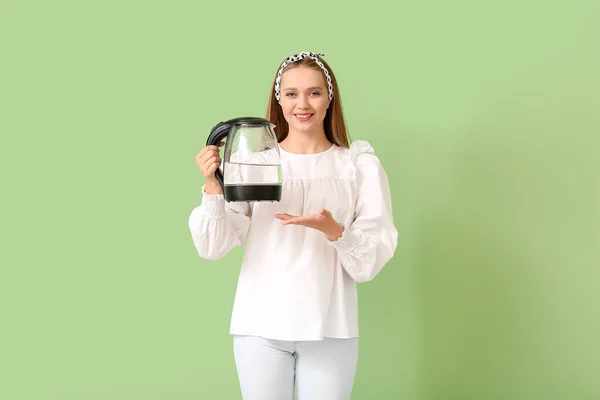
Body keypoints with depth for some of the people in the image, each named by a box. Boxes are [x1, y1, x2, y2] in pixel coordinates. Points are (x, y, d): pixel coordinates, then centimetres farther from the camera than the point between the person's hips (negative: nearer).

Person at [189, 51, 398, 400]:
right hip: (260, 325, 0)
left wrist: (335, 231, -21)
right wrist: (213, 187, -17)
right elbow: (213, 248, -3)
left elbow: (374, 259, -3)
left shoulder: (360, 165, 1)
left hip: (331, 330, 0)